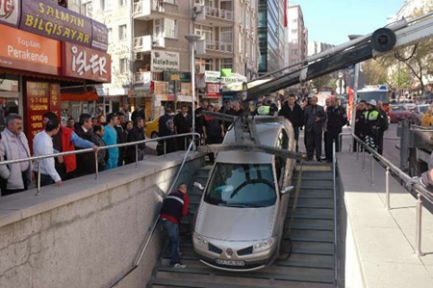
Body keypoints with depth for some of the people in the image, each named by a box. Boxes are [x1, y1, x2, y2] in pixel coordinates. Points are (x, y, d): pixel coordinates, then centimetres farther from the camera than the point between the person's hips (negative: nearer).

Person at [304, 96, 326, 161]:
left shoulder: (320, 108, 6)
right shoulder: (307, 108, 10)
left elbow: (324, 117, 5)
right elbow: (305, 118, 11)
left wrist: (319, 119, -13)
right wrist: (306, 125, 3)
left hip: (318, 128, -1)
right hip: (309, 129, 1)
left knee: (318, 143, 2)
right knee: (309, 143, 3)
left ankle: (318, 157, 10)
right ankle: (309, 157, 11)